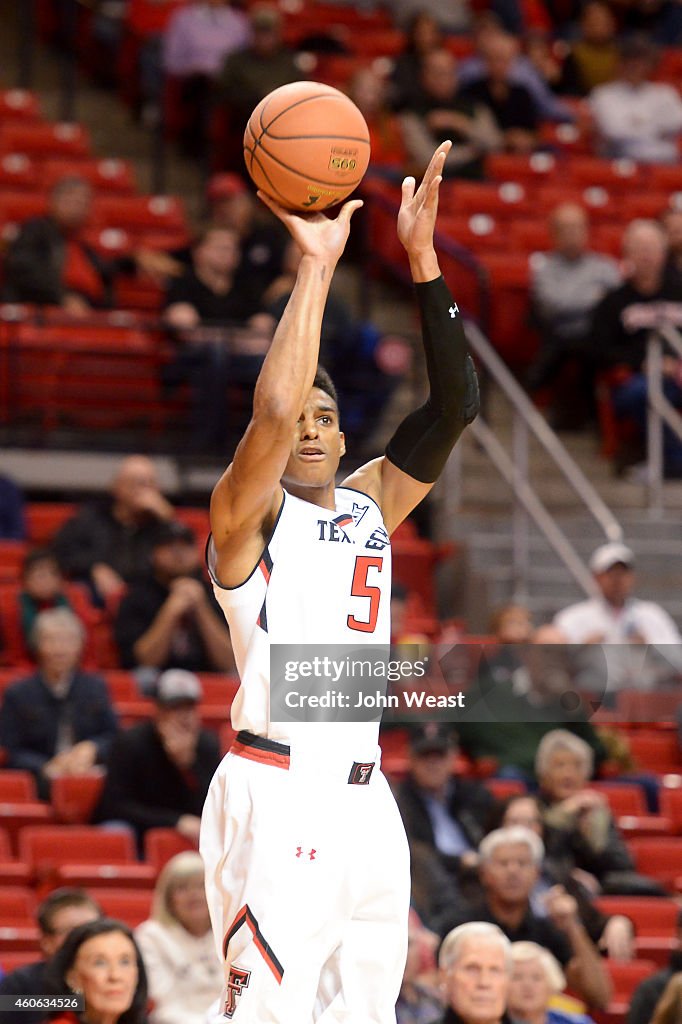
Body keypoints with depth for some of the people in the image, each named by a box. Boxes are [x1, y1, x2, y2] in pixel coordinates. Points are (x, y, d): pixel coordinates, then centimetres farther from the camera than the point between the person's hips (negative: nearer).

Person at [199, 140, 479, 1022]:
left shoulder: (370, 504, 16)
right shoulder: (248, 513, -2)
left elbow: (453, 408, 8)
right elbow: (273, 408, -21)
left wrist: (423, 260, -1)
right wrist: (316, 265, -19)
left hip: (365, 800, 7)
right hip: (276, 798, -7)